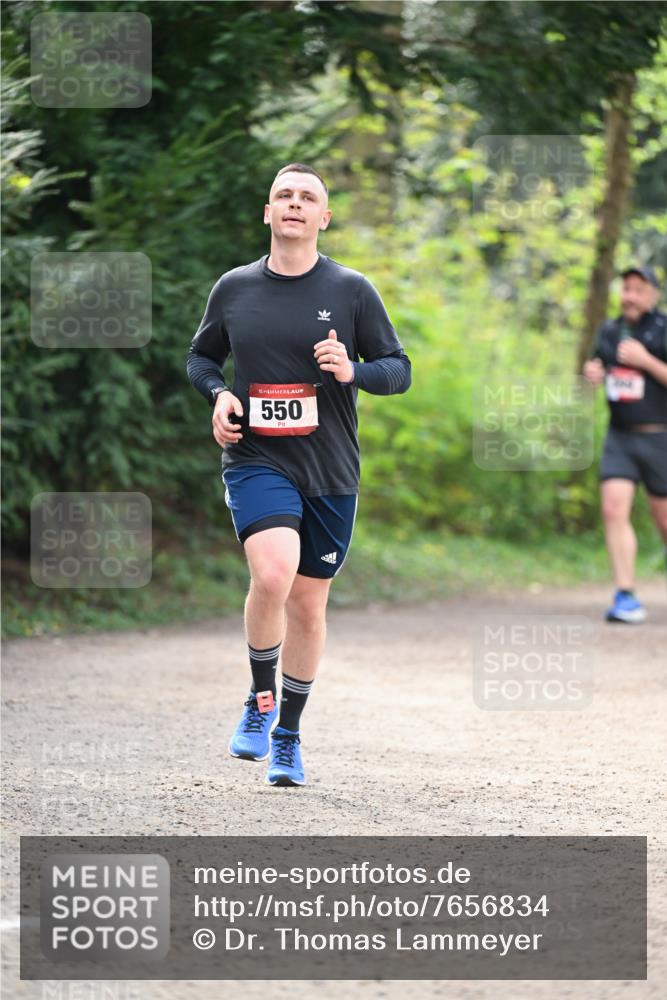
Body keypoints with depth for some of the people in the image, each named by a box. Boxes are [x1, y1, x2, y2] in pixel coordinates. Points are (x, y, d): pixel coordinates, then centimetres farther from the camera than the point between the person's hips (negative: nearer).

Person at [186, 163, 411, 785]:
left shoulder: (351, 290, 2)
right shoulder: (234, 288, 5)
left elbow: (399, 370, 5)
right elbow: (201, 356, 19)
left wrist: (354, 371, -16)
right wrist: (218, 394, -3)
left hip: (330, 471, 2)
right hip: (255, 460, -1)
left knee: (308, 604, 9)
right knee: (273, 574, -26)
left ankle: (287, 735, 26)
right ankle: (260, 699, -3)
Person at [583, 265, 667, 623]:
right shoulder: (609, 330, 8)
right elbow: (598, 365, 26)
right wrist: (592, 370, 4)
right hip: (619, 436, 4)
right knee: (614, 509, -15)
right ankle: (626, 597, -17)